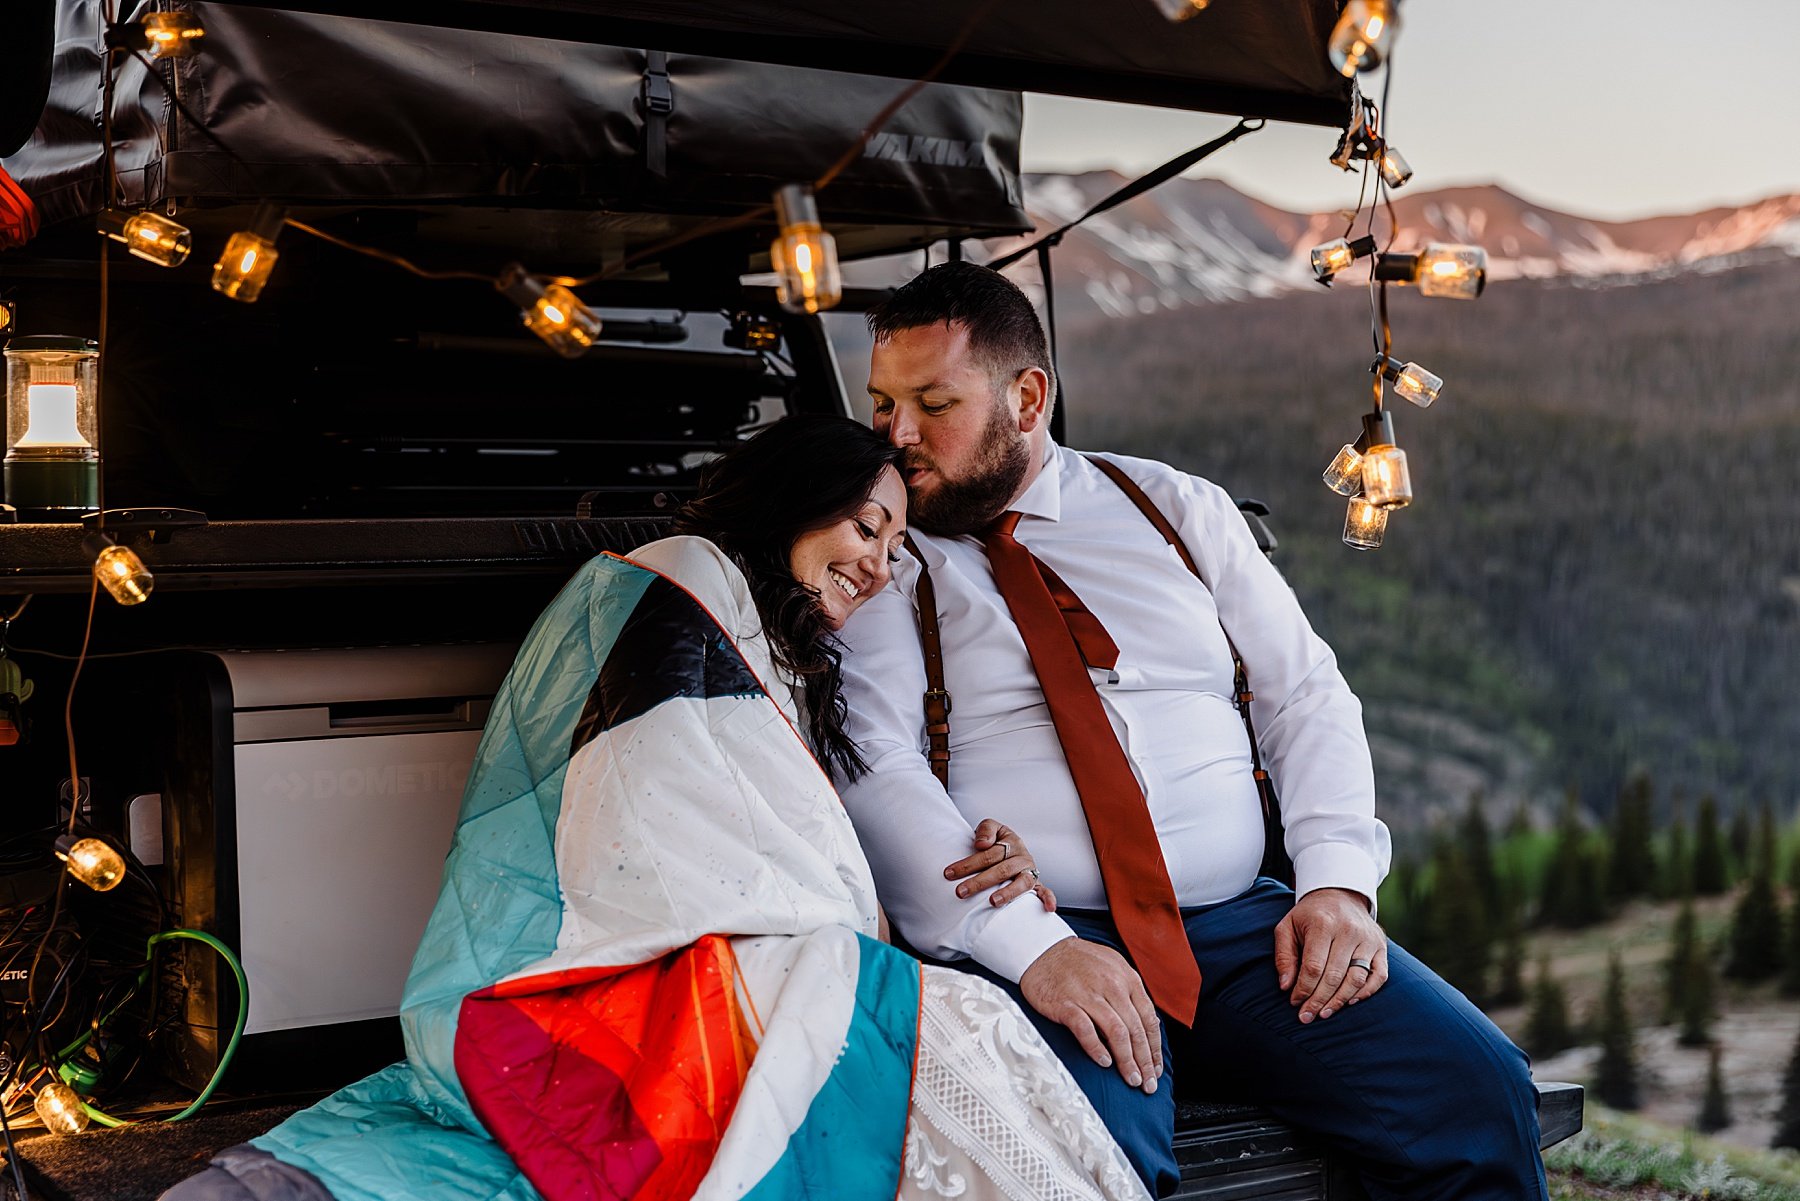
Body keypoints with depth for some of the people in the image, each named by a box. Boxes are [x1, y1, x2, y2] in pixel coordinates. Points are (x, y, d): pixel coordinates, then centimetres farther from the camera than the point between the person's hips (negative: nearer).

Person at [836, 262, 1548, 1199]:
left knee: (1479, 1088, -15)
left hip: (1246, 927, 4)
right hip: (1028, 951, -3)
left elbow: (1307, 697, 14)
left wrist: (1336, 881, -3)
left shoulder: (1178, 508, 16)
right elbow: (874, 771, -7)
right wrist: (1033, 947, -19)